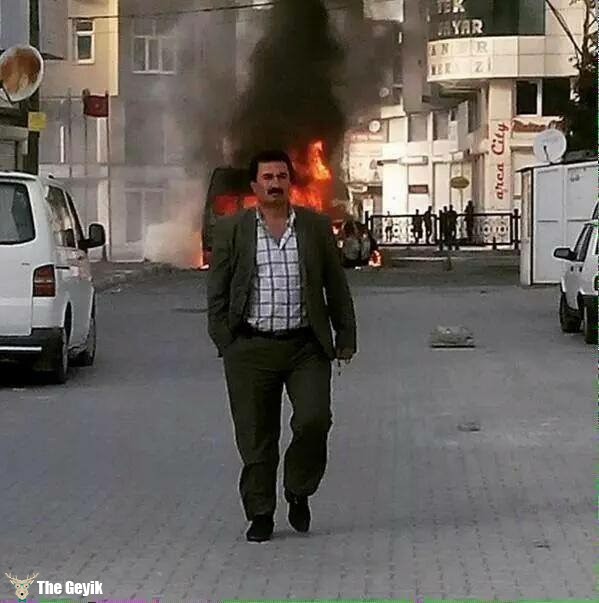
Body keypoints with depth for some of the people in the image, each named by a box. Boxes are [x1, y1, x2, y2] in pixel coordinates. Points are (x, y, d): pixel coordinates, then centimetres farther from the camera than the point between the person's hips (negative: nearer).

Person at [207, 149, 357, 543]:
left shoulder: (316, 226, 7)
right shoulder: (232, 230, 4)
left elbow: (336, 286, 11)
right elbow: (217, 292, 7)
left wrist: (346, 336, 8)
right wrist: (224, 343, 0)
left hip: (306, 346, 1)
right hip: (251, 348, 0)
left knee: (314, 421, -12)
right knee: (256, 436, 2)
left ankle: (299, 493, 13)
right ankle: (260, 514, 14)